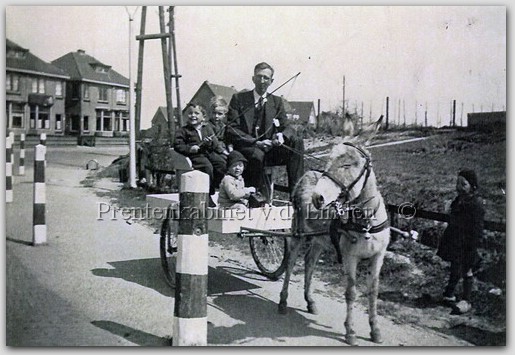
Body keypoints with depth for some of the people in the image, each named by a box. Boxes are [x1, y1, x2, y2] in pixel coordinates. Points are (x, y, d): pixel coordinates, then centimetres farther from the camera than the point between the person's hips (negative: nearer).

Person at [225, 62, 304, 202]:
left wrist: (282, 136, -20)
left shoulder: (276, 102, 14)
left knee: (297, 141, -19)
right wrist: (255, 142, -20)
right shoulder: (239, 99, 4)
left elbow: (287, 127, 7)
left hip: (269, 150, 4)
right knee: (257, 154, -37)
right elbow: (231, 129, -5)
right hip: (245, 148, -3)